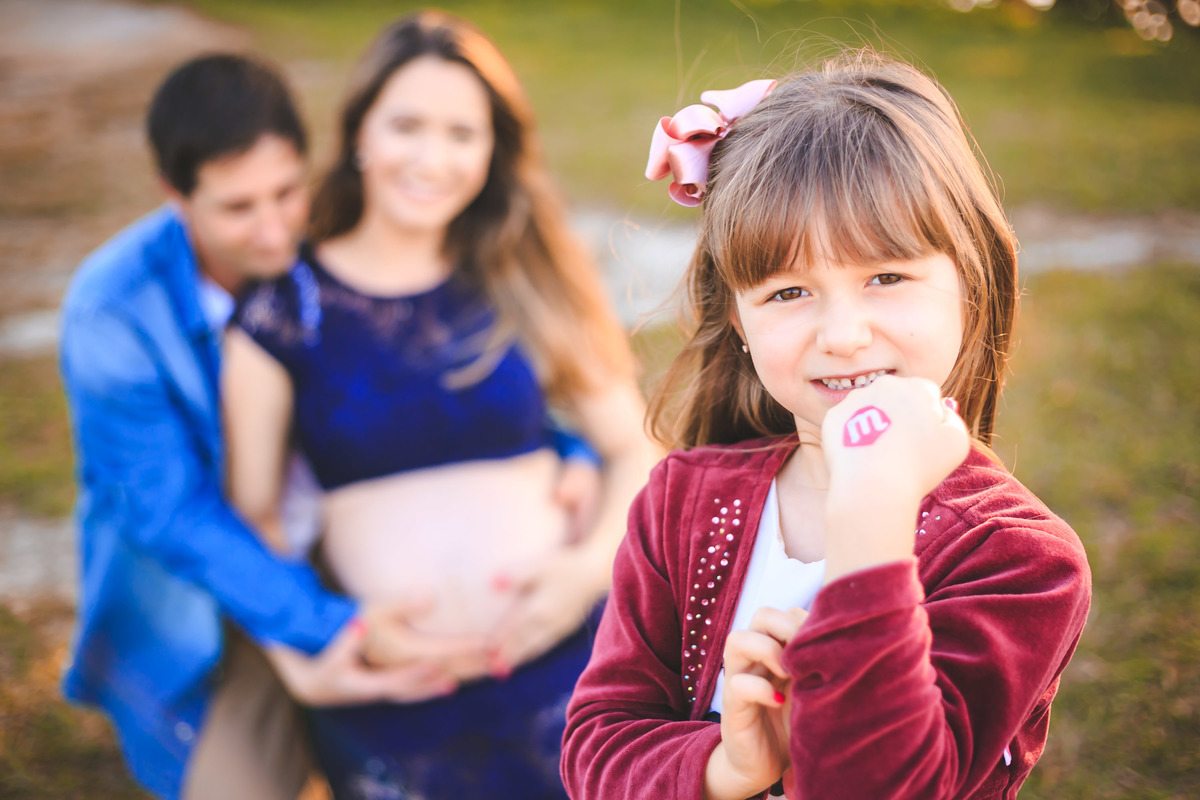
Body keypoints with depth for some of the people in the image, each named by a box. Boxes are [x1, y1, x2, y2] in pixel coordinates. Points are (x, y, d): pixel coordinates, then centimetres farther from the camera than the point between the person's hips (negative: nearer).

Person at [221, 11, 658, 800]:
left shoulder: (525, 286, 6)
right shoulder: (283, 311, 1)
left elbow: (636, 448, 8)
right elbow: (252, 515, 5)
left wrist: (593, 565, -9)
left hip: (561, 663, 1)